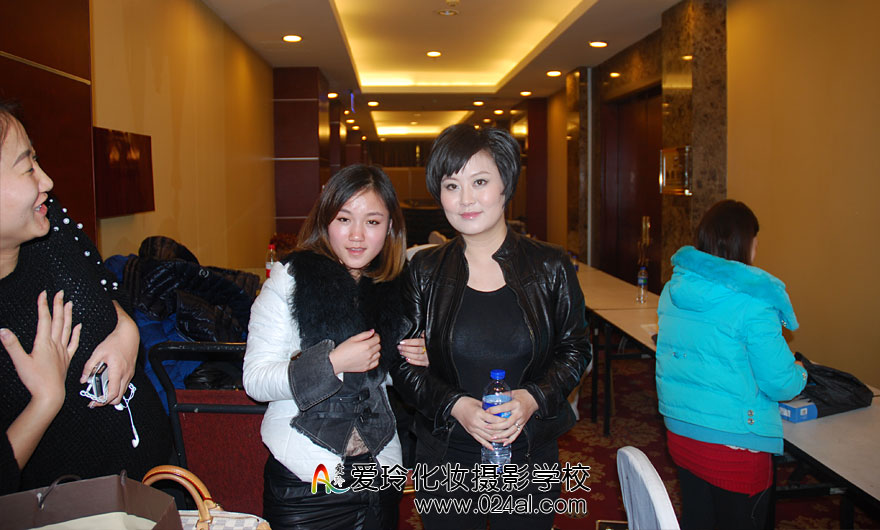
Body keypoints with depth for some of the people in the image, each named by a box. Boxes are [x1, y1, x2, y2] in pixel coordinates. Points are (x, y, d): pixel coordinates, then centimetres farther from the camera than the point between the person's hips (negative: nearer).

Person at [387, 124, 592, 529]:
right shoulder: (425, 271, -3)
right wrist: (455, 405, -17)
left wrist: (533, 398, -16)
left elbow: (575, 349, 1)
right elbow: (403, 363, -1)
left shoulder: (550, 268, -5)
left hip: (530, 456, 0)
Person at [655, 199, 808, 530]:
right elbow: (780, 384, -16)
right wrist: (800, 374, 8)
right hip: (732, 446, -6)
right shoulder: (752, 303, -20)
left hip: (679, 433, 6)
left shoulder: (673, 289, 0)